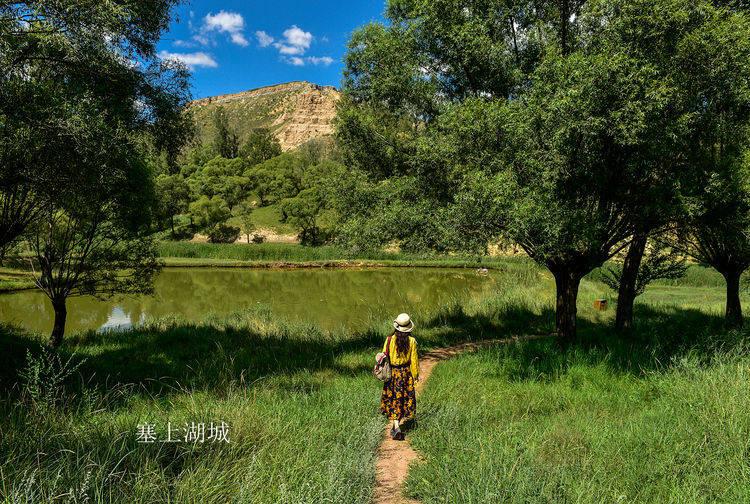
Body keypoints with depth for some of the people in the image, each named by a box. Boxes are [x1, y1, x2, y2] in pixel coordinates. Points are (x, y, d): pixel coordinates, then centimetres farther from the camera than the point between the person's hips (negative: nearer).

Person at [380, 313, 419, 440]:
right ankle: (400, 422, 29)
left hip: (393, 372, -1)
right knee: (406, 398, 19)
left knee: (393, 399, 7)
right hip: (406, 372, 1)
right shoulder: (411, 341, -11)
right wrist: (415, 376, 6)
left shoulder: (390, 340, -13)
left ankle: (396, 426, -3)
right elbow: (414, 360, -5)